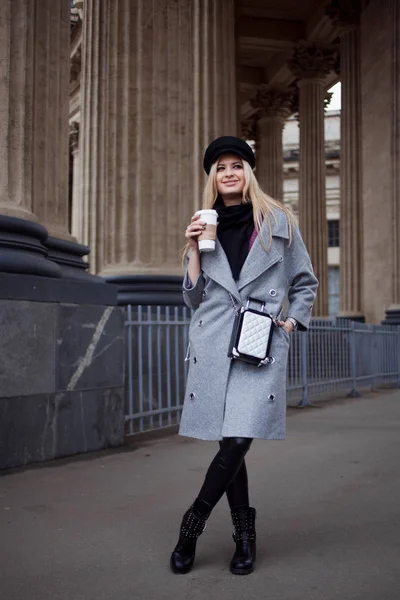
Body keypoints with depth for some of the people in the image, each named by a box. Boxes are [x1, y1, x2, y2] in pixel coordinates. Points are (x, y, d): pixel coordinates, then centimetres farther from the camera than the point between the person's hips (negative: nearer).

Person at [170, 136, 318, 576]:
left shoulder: (279, 222, 9)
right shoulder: (205, 227, 14)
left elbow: (305, 283, 16)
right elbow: (193, 298, 11)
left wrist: (291, 322, 3)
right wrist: (194, 249, 1)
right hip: (212, 345, 2)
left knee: (238, 440, -14)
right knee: (229, 443, 3)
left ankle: (193, 524, 4)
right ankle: (245, 535, 18)